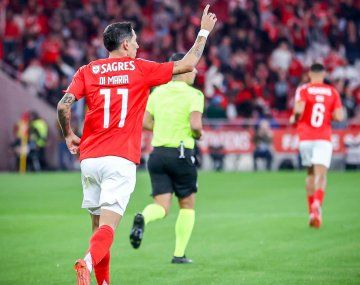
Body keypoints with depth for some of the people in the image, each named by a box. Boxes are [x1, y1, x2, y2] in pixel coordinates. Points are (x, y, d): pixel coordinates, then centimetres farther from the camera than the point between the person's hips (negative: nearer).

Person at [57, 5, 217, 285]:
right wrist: (204, 31, 22)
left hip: (90, 157, 4)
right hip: (121, 160, -4)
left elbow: (63, 106, -5)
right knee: (108, 225, -11)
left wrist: (69, 136, 12)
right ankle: (88, 262, -39)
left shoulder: (88, 71, 8)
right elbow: (188, 64, 10)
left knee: (98, 225, 16)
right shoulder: (140, 69, 3)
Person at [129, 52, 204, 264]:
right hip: (181, 154, -4)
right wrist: (199, 134, 1)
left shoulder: (158, 92, 8)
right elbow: (195, 124, -21)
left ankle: (143, 218, -31)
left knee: (162, 207, 3)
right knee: (187, 205, 14)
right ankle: (179, 254, 12)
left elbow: (145, 122, 10)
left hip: (157, 153, 4)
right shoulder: (194, 94, -8)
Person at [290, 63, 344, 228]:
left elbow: (299, 110, -16)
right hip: (324, 138, -1)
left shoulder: (303, 90, 1)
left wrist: (294, 119, 5)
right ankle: (317, 204, -35)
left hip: (305, 137, 1)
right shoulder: (332, 92, 5)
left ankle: (312, 211, 17)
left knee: (311, 174, 16)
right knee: (321, 175, -9)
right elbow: (339, 117, -3)